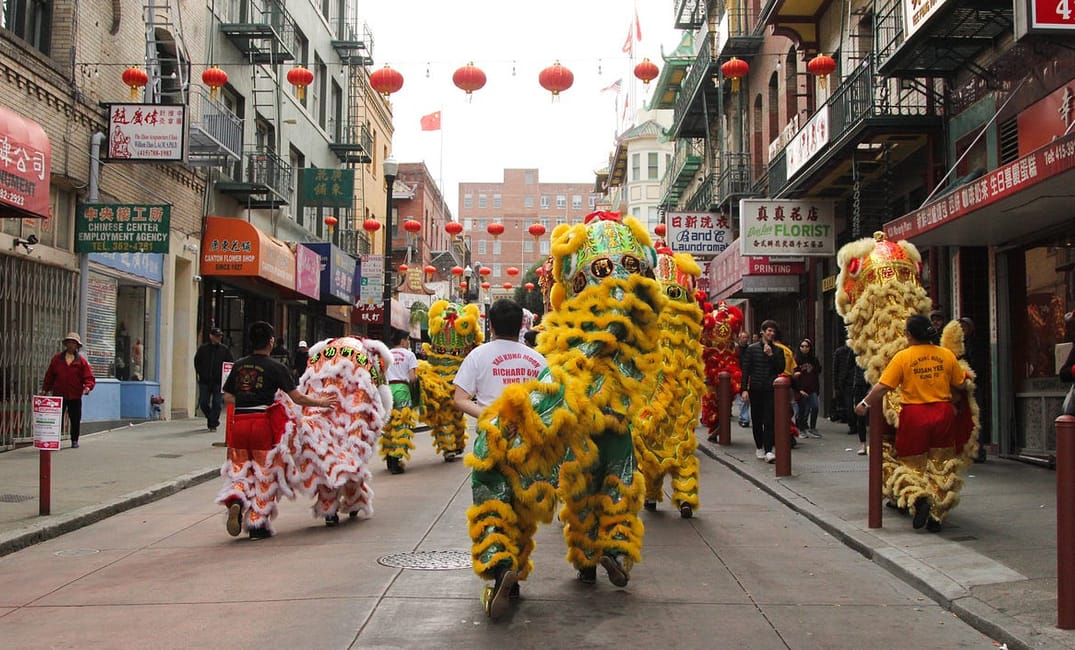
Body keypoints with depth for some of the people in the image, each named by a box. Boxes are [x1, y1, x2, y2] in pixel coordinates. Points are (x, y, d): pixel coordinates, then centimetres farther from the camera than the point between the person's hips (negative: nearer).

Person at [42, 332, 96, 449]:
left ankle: (74, 440, 20)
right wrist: (46, 389, 9)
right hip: (58, 395, 0)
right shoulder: (57, 358, 6)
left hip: (75, 396, 0)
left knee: (75, 420, 6)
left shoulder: (81, 360, 1)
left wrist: (88, 387, -21)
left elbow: (89, 377, -3)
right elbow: (50, 375, 11)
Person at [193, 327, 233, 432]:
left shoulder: (225, 349, 3)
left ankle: (213, 424, 6)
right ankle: (211, 419, 27)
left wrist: (224, 376, -7)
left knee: (217, 404, -3)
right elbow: (196, 362, 13)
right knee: (203, 403, 4)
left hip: (218, 381, -1)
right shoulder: (203, 348, 6)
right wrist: (200, 373, 3)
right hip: (204, 381, 1)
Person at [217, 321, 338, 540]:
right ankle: (258, 524, 13)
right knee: (264, 474, 8)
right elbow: (297, 398, -7)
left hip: (239, 423, 4)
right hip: (263, 423, -3)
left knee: (240, 469, 16)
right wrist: (321, 403, 5)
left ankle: (236, 500, -14)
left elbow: (227, 397, 7)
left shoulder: (238, 365, 8)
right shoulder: (276, 367, -5)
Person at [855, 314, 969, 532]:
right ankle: (935, 515, 12)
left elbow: (883, 386, -10)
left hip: (914, 415, -3)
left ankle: (920, 497, -18)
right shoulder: (947, 354, 2)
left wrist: (865, 403, 3)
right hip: (943, 412, 3)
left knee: (912, 464, 10)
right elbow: (961, 385, 10)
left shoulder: (903, 357, -8)